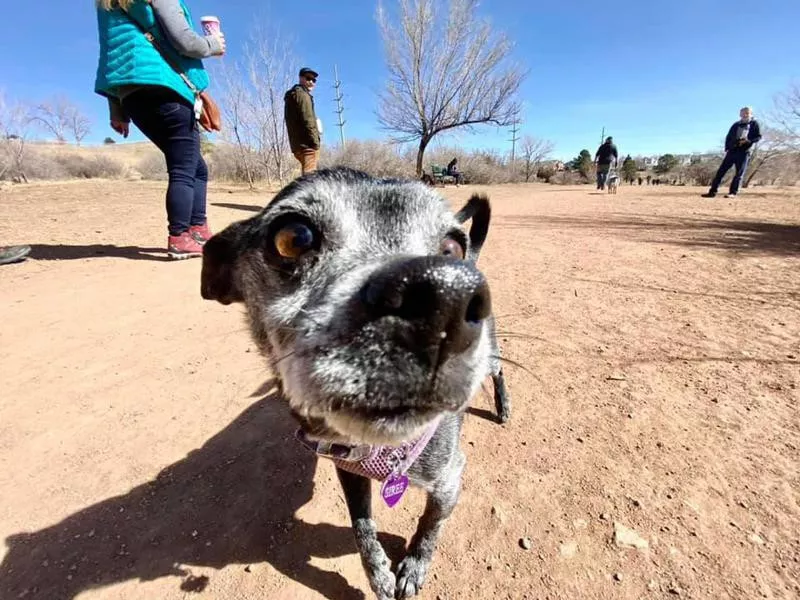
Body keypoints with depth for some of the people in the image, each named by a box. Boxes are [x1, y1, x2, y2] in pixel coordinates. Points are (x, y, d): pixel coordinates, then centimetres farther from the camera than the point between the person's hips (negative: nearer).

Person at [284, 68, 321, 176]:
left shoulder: (291, 96, 27)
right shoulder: (302, 94, -4)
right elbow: (307, 121, -15)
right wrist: (315, 142, -16)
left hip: (297, 144, 10)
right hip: (307, 144, -10)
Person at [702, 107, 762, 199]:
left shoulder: (754, 123, 6)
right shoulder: (736, 125, 15)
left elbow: (758, 136, 2)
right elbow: (728, 137, 16)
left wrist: (748, 141, -16)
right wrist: (727, 148, 4)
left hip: (744, 152, -3)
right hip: (732, 150, 3)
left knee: (739, 173, -6)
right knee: (721, 170, -4)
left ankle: (733, 193, -6)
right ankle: (713, 191, -5)